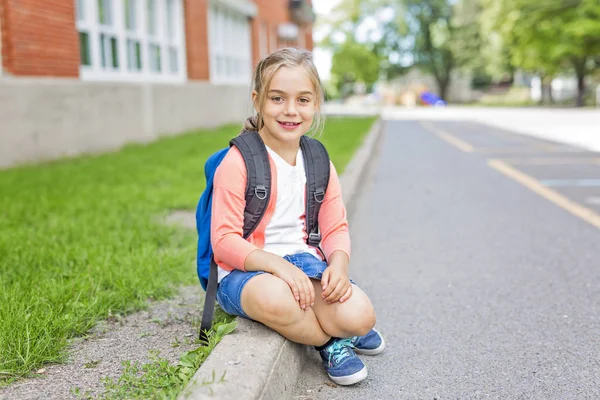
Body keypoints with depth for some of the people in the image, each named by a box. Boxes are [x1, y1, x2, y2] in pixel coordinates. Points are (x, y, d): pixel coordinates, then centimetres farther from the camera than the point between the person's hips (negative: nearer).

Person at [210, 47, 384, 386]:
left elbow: (335, 228, 8)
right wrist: (276, 264, -29)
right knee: (274, 296, -39)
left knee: (360, 315, -24)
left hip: (304, 260, 4)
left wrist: (339, 262, -15)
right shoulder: (239, 162, -11)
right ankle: (329, 341, -6)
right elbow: (224, 240, -14)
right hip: (244, 271, -3)